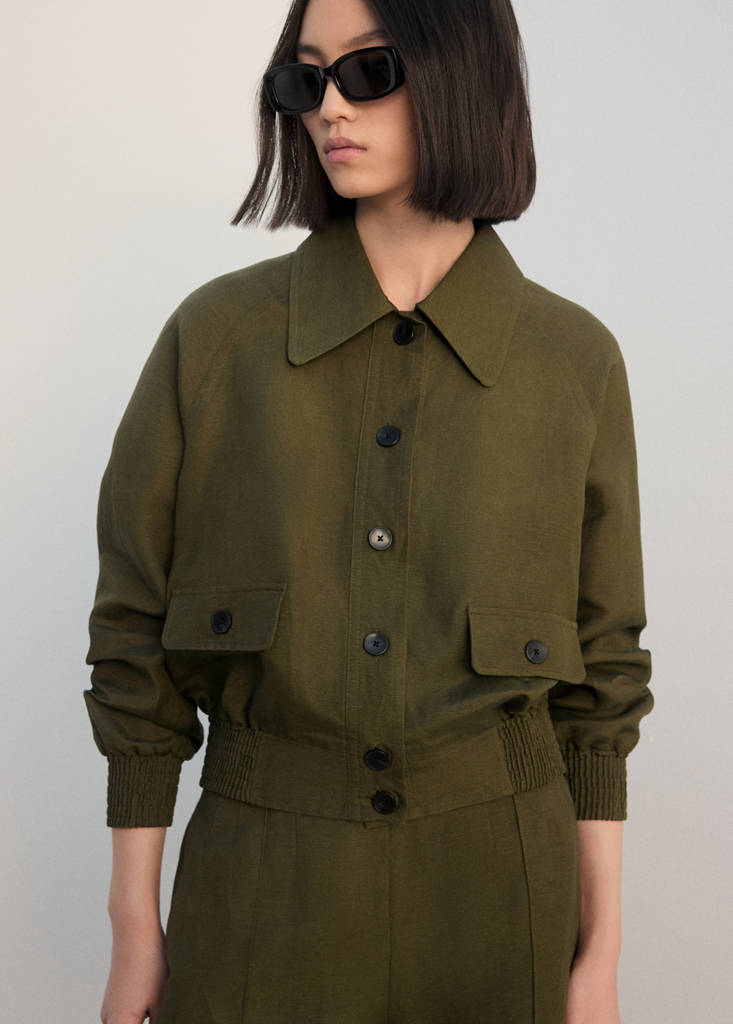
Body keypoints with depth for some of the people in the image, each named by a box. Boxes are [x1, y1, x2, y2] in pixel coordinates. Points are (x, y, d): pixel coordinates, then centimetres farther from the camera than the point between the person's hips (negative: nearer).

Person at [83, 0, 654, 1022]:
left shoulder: (575, 359, -3)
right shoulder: (217, 332, -5)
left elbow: (598, 667, 2)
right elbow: (139, 640, -2)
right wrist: (135, 930, -1)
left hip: (494, 893, 1)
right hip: (262, 891, 0)